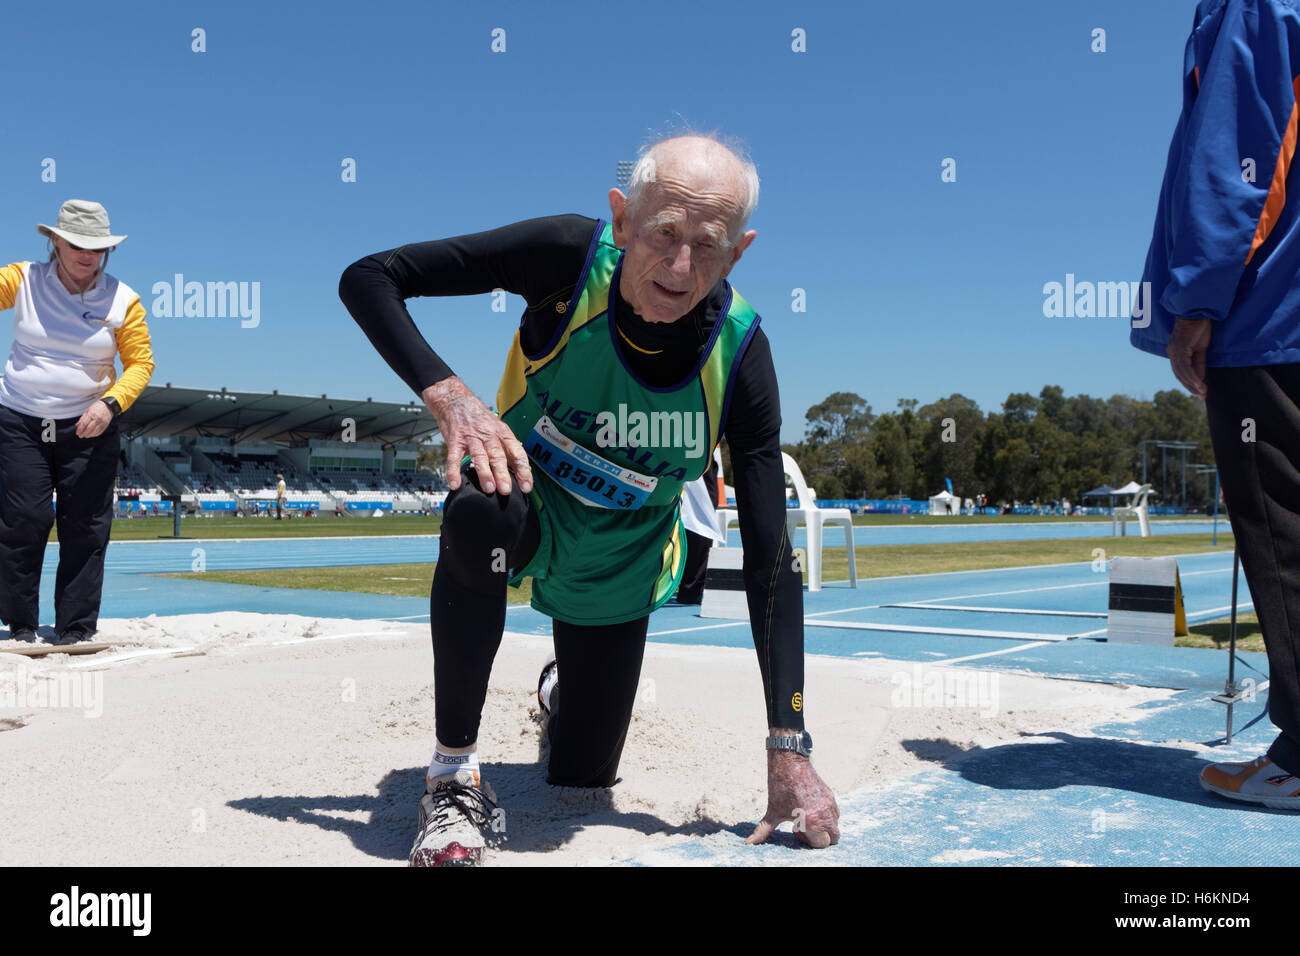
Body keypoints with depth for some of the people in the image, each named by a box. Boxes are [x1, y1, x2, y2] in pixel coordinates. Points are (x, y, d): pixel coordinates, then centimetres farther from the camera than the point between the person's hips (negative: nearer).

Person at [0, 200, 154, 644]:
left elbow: (140, 362, -1)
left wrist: (111, 402, -16)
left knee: (85, 531, 1)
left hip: (88, 429, 0)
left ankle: (76, 628, 11)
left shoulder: (122, 300, -1)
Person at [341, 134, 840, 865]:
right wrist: (448, 395, -40)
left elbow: (770, 562, -23)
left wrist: (790, 751, -26)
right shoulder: (569, 256, -28)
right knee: (481, 511, -40)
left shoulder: (738, 354, -25)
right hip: (528, 502, -1)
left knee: (582, 778, 11)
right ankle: (456, 775, -21)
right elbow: (368, 278, -23)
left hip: (616, 576, 2)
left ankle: (568, 694, 50)